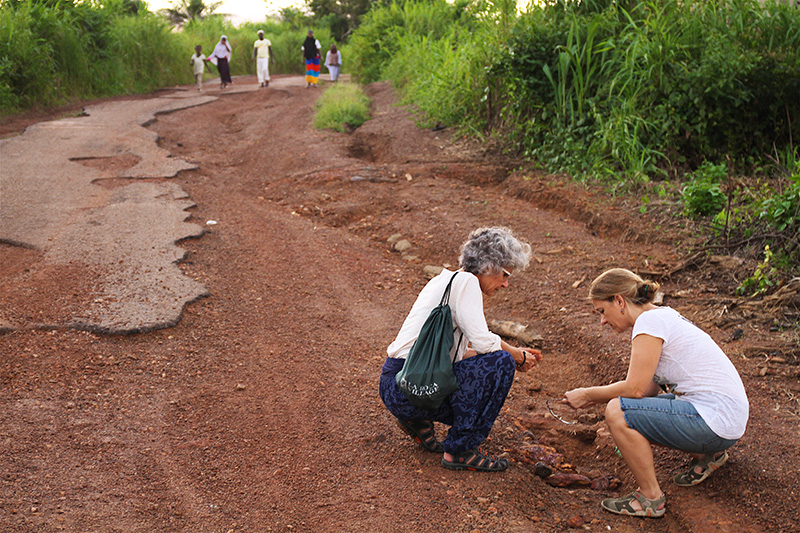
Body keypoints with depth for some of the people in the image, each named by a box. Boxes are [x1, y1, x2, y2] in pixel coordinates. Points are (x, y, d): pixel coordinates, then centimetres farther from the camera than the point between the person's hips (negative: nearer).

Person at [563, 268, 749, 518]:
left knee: (618, 412, -17)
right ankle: (706, 454, 21)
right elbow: (649, 388, 13)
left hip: (717, 420, -10)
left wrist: (588, 394, -5)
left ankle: (651, 499, -3)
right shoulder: (663, 316, 14)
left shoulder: (650, 321, -15)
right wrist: (596, 398, 10)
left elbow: (635, 388, -19)